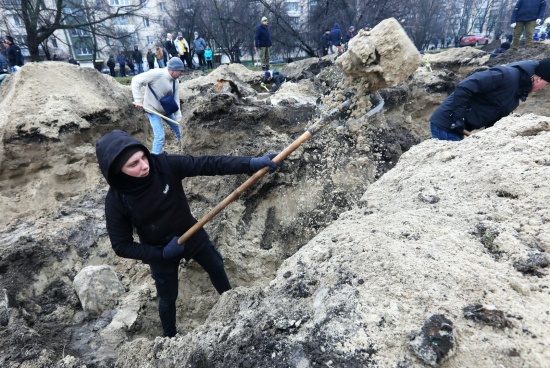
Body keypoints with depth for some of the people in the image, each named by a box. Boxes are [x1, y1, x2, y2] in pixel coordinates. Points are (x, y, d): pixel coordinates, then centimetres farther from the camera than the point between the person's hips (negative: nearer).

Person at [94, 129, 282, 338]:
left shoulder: (164, 165, -27)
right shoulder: (116, 201, -27)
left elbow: (207, 164, -31)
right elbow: (121, 246, -17)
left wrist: (250, 163, -40)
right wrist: (161, 253, -24)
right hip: (160, 252, -2)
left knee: (216, 267, 24)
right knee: (168, 297, 20)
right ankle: (169, 337, 53)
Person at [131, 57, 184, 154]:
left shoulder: (175, 82, -4)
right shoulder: (156, 74, -25)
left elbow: (176, 100, -2)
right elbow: (136, 80, -21)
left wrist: (178, 118, -7)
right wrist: (138, 100, -25)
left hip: (166, 110, 7)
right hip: (153, 109, -7)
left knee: (179, 130, 15)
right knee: (160, 136, -16)